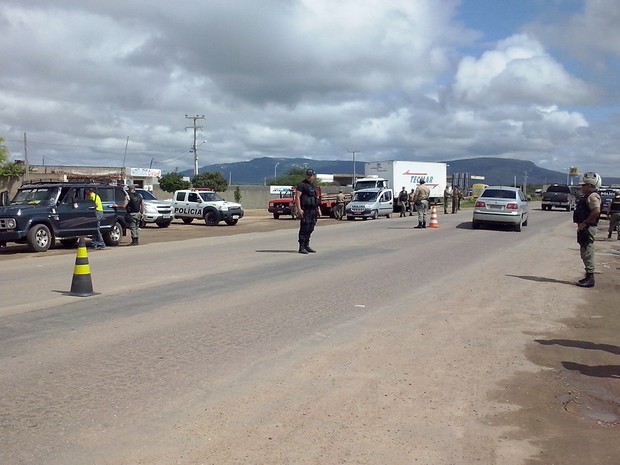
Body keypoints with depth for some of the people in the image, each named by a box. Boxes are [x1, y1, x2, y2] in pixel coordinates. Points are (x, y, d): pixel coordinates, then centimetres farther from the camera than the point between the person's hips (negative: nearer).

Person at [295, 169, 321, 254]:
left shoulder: (313, 186, 20)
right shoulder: (302, 185, -4)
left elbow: (316, 198, 27)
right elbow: (297, 197, -12)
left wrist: (318, 209, 19)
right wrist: (299, 209, -21)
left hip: (313, 211, 8)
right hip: (305, 211, -8)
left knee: (310, 229, 10)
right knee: (304, 228, -10)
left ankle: (307, 246, 18)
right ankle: (301, 247, -9)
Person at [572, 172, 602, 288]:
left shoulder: (593, 197, -15)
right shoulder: (587, 197, 18)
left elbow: (596, 211, -29)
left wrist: (585, 223, -24)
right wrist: (580, 224, 14)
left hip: (588, 228, -11)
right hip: (584, 228, 11)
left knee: (587, 254, -8)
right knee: (585, 254, 15)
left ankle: (590, 278, -5)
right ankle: (589, 277, 22)